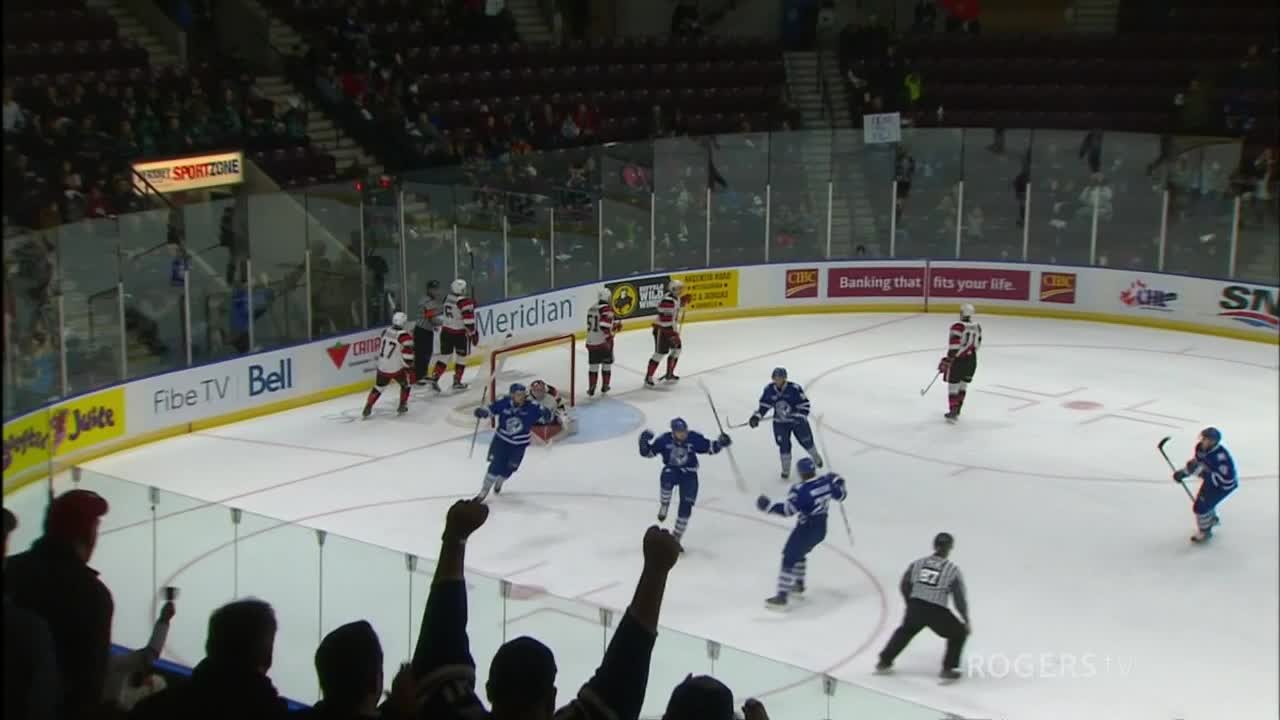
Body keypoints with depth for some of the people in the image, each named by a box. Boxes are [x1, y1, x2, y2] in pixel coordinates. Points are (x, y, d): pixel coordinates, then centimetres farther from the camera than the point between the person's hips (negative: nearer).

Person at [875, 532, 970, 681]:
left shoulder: (918, 563, 11)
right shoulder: (953, 569, 1)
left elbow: (904, 586, 18)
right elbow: (960, 597, 2)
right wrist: (967, 620, 12)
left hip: (915, 607, 4)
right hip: (937, 612, -4)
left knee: (905, 631, 32)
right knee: (958, 633, 19)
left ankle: (884, 662, 34)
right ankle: (947, 669, 10)